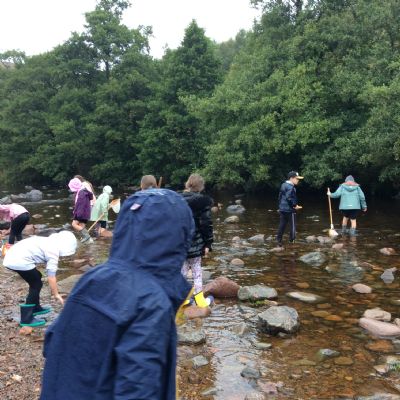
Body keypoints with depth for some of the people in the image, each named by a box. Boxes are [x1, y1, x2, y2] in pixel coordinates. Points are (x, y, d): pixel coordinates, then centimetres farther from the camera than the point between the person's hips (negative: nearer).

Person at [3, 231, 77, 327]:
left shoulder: (50, 243, 17)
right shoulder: (53, 252, -8)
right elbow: (51, 276, -6)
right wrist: (56, 294, 4)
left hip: (12, 257, 10)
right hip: (19, 261, -10)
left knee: (35, 280, 23)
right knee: (36, 284, 3)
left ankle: (35, 308, 36)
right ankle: (26, 319, 3)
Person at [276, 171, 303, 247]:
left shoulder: (283, 185, 13)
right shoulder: (290, 187, -17)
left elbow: (280, 197, 18)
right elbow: (289, 198, -25)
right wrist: (295, 206, -16)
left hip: (282, 209, 9)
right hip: (289, 210, -9)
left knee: (282, 226, 11)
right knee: (292, 226, 0)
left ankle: (279, 241, 13)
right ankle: (292, 241, 1)